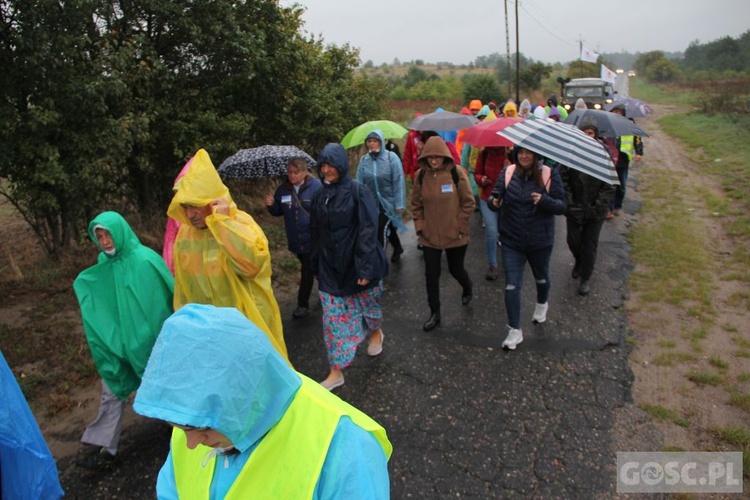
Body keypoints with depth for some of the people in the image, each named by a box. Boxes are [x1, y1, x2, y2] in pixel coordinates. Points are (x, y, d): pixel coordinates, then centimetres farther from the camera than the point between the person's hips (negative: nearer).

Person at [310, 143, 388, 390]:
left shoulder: (358, 192, -13)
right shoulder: (320, 196, 4)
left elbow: (369, 230, -16)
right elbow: (315, 233, 10)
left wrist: (365, 267, -19)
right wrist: (316, 266, 12)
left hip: (356, 264, -4)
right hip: (331, 268, 4)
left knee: (368, 305, 18)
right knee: (333, 318, 5)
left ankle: (376, 333, 51)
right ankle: (336, 372, 16)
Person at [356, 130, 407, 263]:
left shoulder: (391, 157, -13)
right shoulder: (363, 160, -4)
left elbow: (399, 182, -13)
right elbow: (360, 183, -3)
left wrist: (399, 204, -15)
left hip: (389, 202, -4)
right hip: (373, 203, 4)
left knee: (380, 230, -12)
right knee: (388, 227, 22)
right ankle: (398, 248, 48)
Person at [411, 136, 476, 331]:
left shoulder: (456, 172, -11)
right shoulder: (421, 175, -3)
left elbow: (468, 202, -7)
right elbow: (416, 205, 6)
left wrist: (460, 227, -8)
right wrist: (419, 227, -1)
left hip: (455, 236, -2)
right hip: (429, 236, 2)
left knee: (455, 269, 16)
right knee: (431, 275, 5)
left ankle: (467, 288, 51)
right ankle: (434, 313, 21)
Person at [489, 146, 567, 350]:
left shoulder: (550, 174, -10)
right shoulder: (507, 173, -5)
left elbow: (562, 206, -10)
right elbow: (495, 196, -4)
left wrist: (544, 200, -31)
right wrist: (493, 201, -28)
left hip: (540, 241, 0)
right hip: (511, 241, 1)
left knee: (541, 277, 24)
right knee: (511, 285, -2)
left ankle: (542, 304, 56)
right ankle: (515, 331, 10)